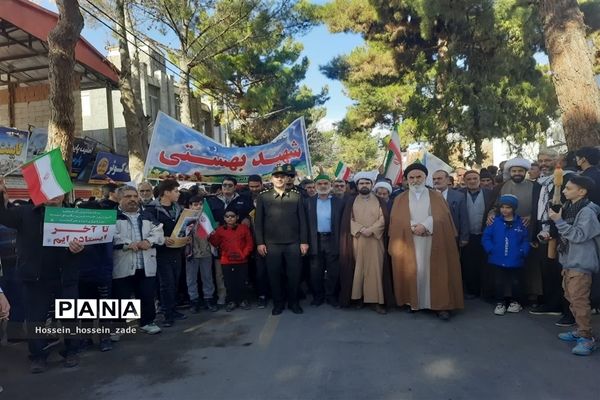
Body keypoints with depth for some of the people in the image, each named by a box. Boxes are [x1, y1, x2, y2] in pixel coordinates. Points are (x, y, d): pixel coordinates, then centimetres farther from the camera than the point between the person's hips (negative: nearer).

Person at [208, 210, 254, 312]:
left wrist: (244, 254, -9)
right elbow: (216, 243, 1)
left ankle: (243, 300, 21)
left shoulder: (244, 228, 4)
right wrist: (211, 236, -17)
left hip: (241, 261, -1)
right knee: (229, 283, 5)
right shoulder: (220, 230, 7)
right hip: (226, 262, 1)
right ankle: (231, 301, 19)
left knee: (242, 282, 6)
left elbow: (250, 243, 1)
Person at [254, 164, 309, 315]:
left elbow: (302, 220, 4)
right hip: (271, 244, 0)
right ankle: (278, 303, 24)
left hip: (293, 243, 0)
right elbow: (258, 221, 3)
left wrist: (304, 241, 0)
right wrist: (260, 243, -2)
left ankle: (294, 302, 24)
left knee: (294, 274, 5)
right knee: (274, 275, 6)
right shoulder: (263, 197, 2)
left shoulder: (296, 195, 4)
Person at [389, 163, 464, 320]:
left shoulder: (436, 196, 9)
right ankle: (414, 302, 10)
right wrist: (413, 227, -14)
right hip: (410, 243, 1)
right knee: (414, 271, -1)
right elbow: (397, 220, 0)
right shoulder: (400, 199, 10)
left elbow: (442, 217, -3)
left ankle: (440, 305, 4)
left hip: (433, 242, 0)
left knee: (435, 272, -2)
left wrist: (425, 226, -15)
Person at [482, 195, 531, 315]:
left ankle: (514, 302, 32)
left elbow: (526, 240, 2)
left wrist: (522, 252, -10)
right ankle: (500, 303, 23)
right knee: (499, 282, 9)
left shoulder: (520, 223, -4)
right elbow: (486, 237, -1)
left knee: (515, 282, 13)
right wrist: (490, 250, -10)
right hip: (498, 260, 0)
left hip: (515, 261, 0)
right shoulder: (495, 221, -5)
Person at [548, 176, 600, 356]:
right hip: (569, 261, 9)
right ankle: (581, 330, 28)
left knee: (579, 300, -7)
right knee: (571, 298, 16)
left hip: (581, 264, -9)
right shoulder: (570, 208, 10)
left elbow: (578, 236, -22)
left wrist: (559, 221, -21)